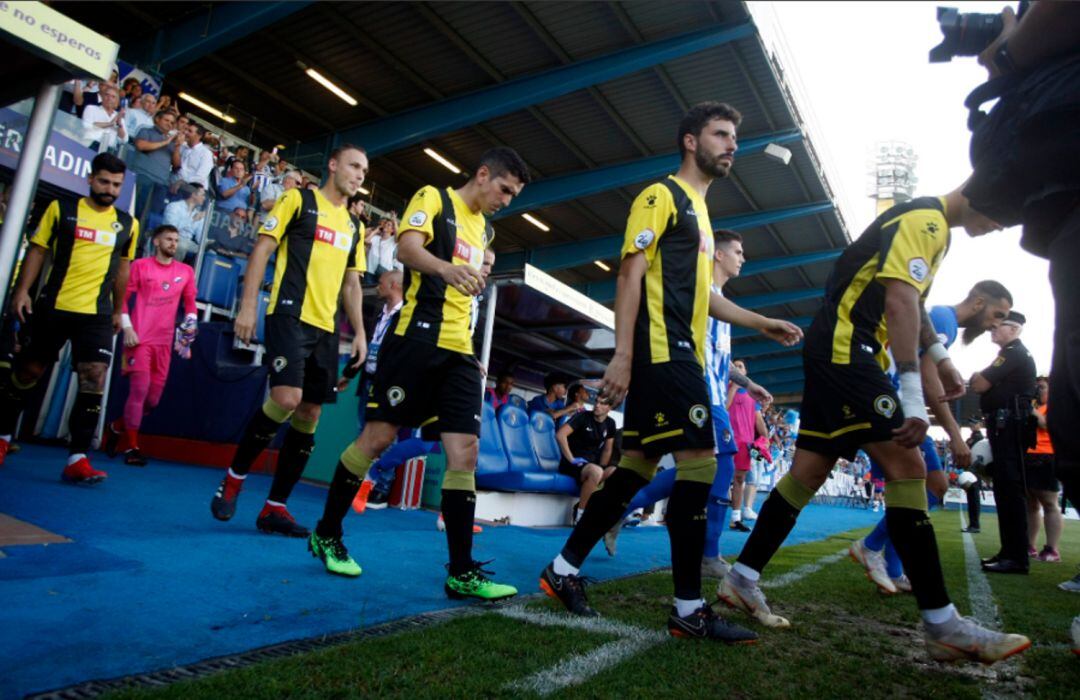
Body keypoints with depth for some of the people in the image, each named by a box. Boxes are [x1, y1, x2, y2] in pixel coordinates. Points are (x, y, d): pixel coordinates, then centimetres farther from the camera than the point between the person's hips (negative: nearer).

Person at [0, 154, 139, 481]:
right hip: (52, 307, 0)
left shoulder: (127, 224, 8)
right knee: (27, 371, 12)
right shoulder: (61, 208, 3)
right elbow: (37, 250, 4)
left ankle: (77, 460, -9)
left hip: (97, 314, 1)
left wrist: (118, 311, 16)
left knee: (95, 379, -11)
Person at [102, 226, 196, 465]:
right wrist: (127, 328, -11)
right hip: (139, 338, -4)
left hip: (164, 342, 4)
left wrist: (190, 323, -1)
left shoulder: (186, 271, 11)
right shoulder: (140, 265, 2)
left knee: (153, 398, 6)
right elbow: (123, 297, 0)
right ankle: (131, 447, 0)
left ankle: (116, 427, 31)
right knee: (140, 390, -11)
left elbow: (189, 302, 18)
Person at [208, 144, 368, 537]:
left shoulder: (354, 227, 20)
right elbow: (262, 250, -1)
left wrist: (360, 333, 12)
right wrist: (248, 306, -10)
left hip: (326, 328, 6)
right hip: (290, 315, -6)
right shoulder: (298, 200, 4)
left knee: (309, 414, 2)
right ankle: (234, 478, 3)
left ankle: (274, 507, 11)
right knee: (286, 398, -21)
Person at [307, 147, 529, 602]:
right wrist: (448, 268, -36)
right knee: (378, 437, -2)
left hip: (460, 350, 7)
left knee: (465, 452, -3)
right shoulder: (433, 198, 2)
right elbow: (407, 248, -17)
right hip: (418, 338, -6)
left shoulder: (484, 229, 23)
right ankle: (326, 533, 20)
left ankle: (462, 572, 2)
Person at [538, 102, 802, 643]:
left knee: (638, 465, 7)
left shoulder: (698, 210, 26)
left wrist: (763, 324, 27)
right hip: (661, 352, -10)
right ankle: (689, 609, -3)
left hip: (683, 356, 10)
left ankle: (565, 569, 16)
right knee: (700, 463, -12)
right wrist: (621, 354, -20)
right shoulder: (661, 196, -2)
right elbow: (630, 275, -12)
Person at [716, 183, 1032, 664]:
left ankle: (742, 581, 10)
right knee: (907, 466, -13)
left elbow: (912, 302, 35)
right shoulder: (926, 218, -10)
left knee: (808, 472, 6)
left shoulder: (931, 228, 22)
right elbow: (898, 304, -23)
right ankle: (942, 624, -8)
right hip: (843, 348, -11)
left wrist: (940, 357, 27)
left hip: (840, 354, 11)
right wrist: (913, 395, -28)